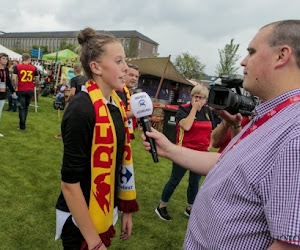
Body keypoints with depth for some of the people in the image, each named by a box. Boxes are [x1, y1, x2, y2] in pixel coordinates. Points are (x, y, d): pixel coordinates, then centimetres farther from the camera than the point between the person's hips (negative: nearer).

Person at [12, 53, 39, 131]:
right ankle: (22, 123, 26)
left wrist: (15, 86, 3)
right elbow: (37, 80, 4)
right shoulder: (33, 68, 1)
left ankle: (22, 126, 5)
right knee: (26, 107, 17)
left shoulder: (17, 67, -4)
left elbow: (14, 78, -12)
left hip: (21, 90, -2)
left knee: (21, 108, 4)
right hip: (30, 90, 2)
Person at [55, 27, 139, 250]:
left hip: (106, 212, 7)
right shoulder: (81, 110, -25)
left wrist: (126, 208, 9)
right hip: (80, 218, -7)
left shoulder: (116, 104, -1)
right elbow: (70, 184, -23)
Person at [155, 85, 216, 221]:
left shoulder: (208, 111, 7)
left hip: (202, 153, 5)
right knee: (174, 181, 5)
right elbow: (186, 126, -27)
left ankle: (189, 208, 36)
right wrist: (194, 108, -18)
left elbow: (211, 131, 16)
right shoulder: (183, 109, -9)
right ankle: (161, 207, 22)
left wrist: (208, 147, 9)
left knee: (194, 183, 16)